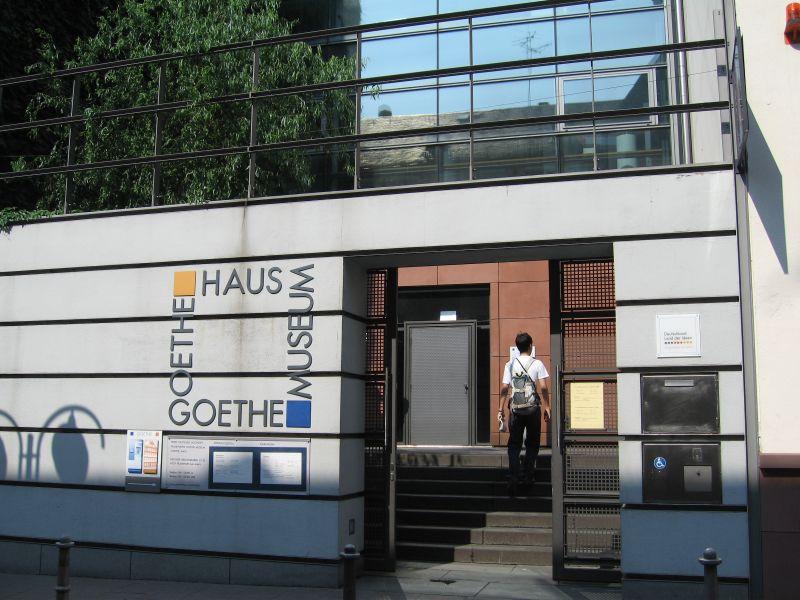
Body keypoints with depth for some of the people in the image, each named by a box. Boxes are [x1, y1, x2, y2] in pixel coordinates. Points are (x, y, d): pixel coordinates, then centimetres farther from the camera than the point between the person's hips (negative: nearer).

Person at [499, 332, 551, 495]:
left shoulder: (511, 364, 1)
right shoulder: (537, 364, -3)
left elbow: (504, 388, -2)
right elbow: (543, 387, -9)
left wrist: (501, 409, 3)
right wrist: (547, 407, 0)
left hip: (515, 408, 1)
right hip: (533, 408, -1)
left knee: (514, 444, 5)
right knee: (532, 443, 13)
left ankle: (513, 477, -8)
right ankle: (527, 476, 13)